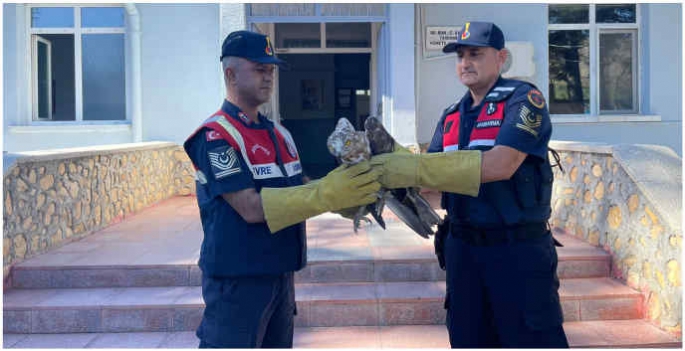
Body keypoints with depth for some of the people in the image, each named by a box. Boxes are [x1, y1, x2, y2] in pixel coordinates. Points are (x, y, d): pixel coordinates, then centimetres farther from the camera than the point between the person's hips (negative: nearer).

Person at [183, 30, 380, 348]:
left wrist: (344, 188, -10)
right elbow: (252, 208, -23)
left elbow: (296, 191, 9)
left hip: (280, 273, 8)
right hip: (237, 278, -8)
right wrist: (328, 194, -28)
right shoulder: (216, 137, -15)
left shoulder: (278, 133, 12)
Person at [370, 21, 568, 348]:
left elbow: (500, 164, -25)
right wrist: (392, 166, -17)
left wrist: (414, 169, -29)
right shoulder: (451, 116, 12)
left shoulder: (522, 99, -9)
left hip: (518, 248, -6)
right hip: (462, 247, 7)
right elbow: (431, 172, 5)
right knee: (468, 338, 16)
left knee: (532, 339, 4)